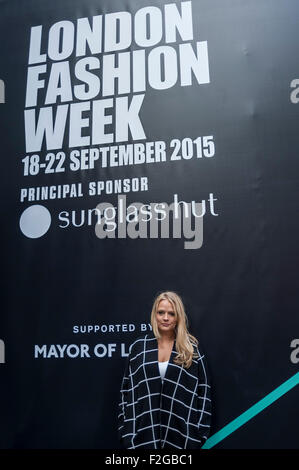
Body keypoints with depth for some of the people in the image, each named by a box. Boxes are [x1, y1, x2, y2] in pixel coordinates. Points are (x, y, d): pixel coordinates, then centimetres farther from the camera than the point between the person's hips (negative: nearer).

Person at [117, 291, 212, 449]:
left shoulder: (192, 349, 1)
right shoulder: (138, 347, 3)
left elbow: (203, 390, 3)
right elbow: (126, 389, 6)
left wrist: (199, 433, -2)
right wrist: (126, 431, 2)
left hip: (180, 430, 0)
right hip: (144, 430, 1)